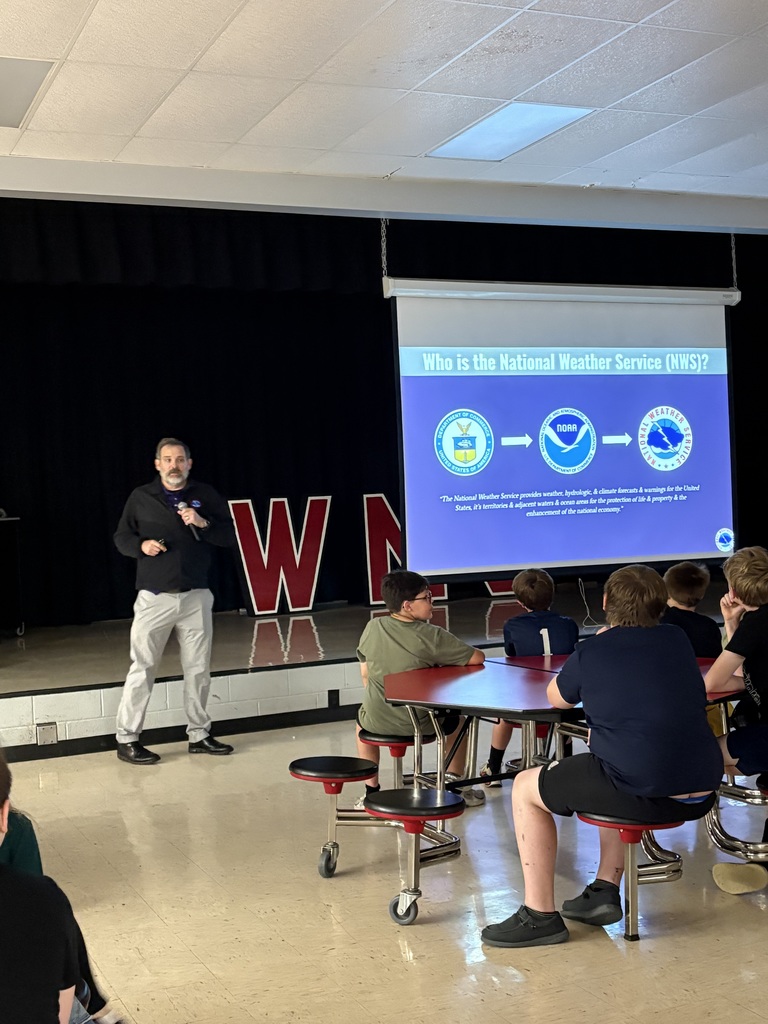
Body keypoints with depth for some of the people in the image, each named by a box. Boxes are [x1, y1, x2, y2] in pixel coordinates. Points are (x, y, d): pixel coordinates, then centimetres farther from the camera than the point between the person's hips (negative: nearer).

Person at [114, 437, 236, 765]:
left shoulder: (206, 495, 7)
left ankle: (199, 734, 21)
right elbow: (121, 537, 9)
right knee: (142, 668, -3)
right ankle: (127, 740, 6)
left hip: (196, 597, 2)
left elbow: (229, 535, 4)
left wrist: (203, 523, -14)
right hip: (154, 598, -2)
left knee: (198, 668, 8)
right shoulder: (141, 497, 4)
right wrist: (141, 545, -11)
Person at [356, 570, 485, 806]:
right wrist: (450, 657, 5)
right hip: (419, 725, -2)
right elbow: (477, 658, -15)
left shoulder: (372, 627, -7)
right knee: (455, 721, 29)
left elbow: (365, 673, 4)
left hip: (376, 722, 3)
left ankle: (371, 791, 39)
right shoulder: (431, 636, -19)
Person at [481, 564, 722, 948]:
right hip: (701, 795, 7)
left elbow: (556, 698, 15)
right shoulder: (677, 641, 9)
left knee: (525, 788, 11)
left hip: (645, 795, -6)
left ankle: (540, 916, 12)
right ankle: (605, 890, 33)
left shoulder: (590, 653, -5)